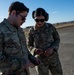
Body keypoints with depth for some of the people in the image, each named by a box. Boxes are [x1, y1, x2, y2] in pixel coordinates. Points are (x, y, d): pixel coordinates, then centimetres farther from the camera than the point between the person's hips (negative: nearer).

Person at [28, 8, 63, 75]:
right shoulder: (32, 30, -9)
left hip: (53, 58, 2)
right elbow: (29, 46, 1)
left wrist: (52, 48, -17)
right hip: (41, 60, -1)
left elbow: (57, 39, 3)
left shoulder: (50, 26, -8)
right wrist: (35, 50, -22)